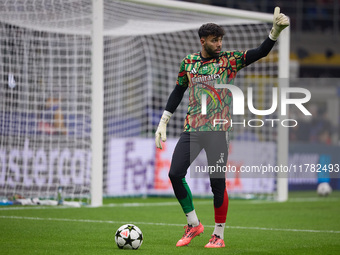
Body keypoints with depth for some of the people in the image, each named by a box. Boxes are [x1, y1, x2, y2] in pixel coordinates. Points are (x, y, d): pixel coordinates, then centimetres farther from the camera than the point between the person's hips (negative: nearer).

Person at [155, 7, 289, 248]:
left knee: (217, 182, -4)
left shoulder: (229, 60, 0)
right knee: (175, 174, -4)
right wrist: (163, 124, 15)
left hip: (217, 130, -3)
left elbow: (260, 52, -9)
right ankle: (193, 224, 13)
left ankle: (219, 235, 9)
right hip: (192, 128, 3)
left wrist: (275, 31, -25)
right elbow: (178, 92, 17)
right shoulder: (188, 62, 8)